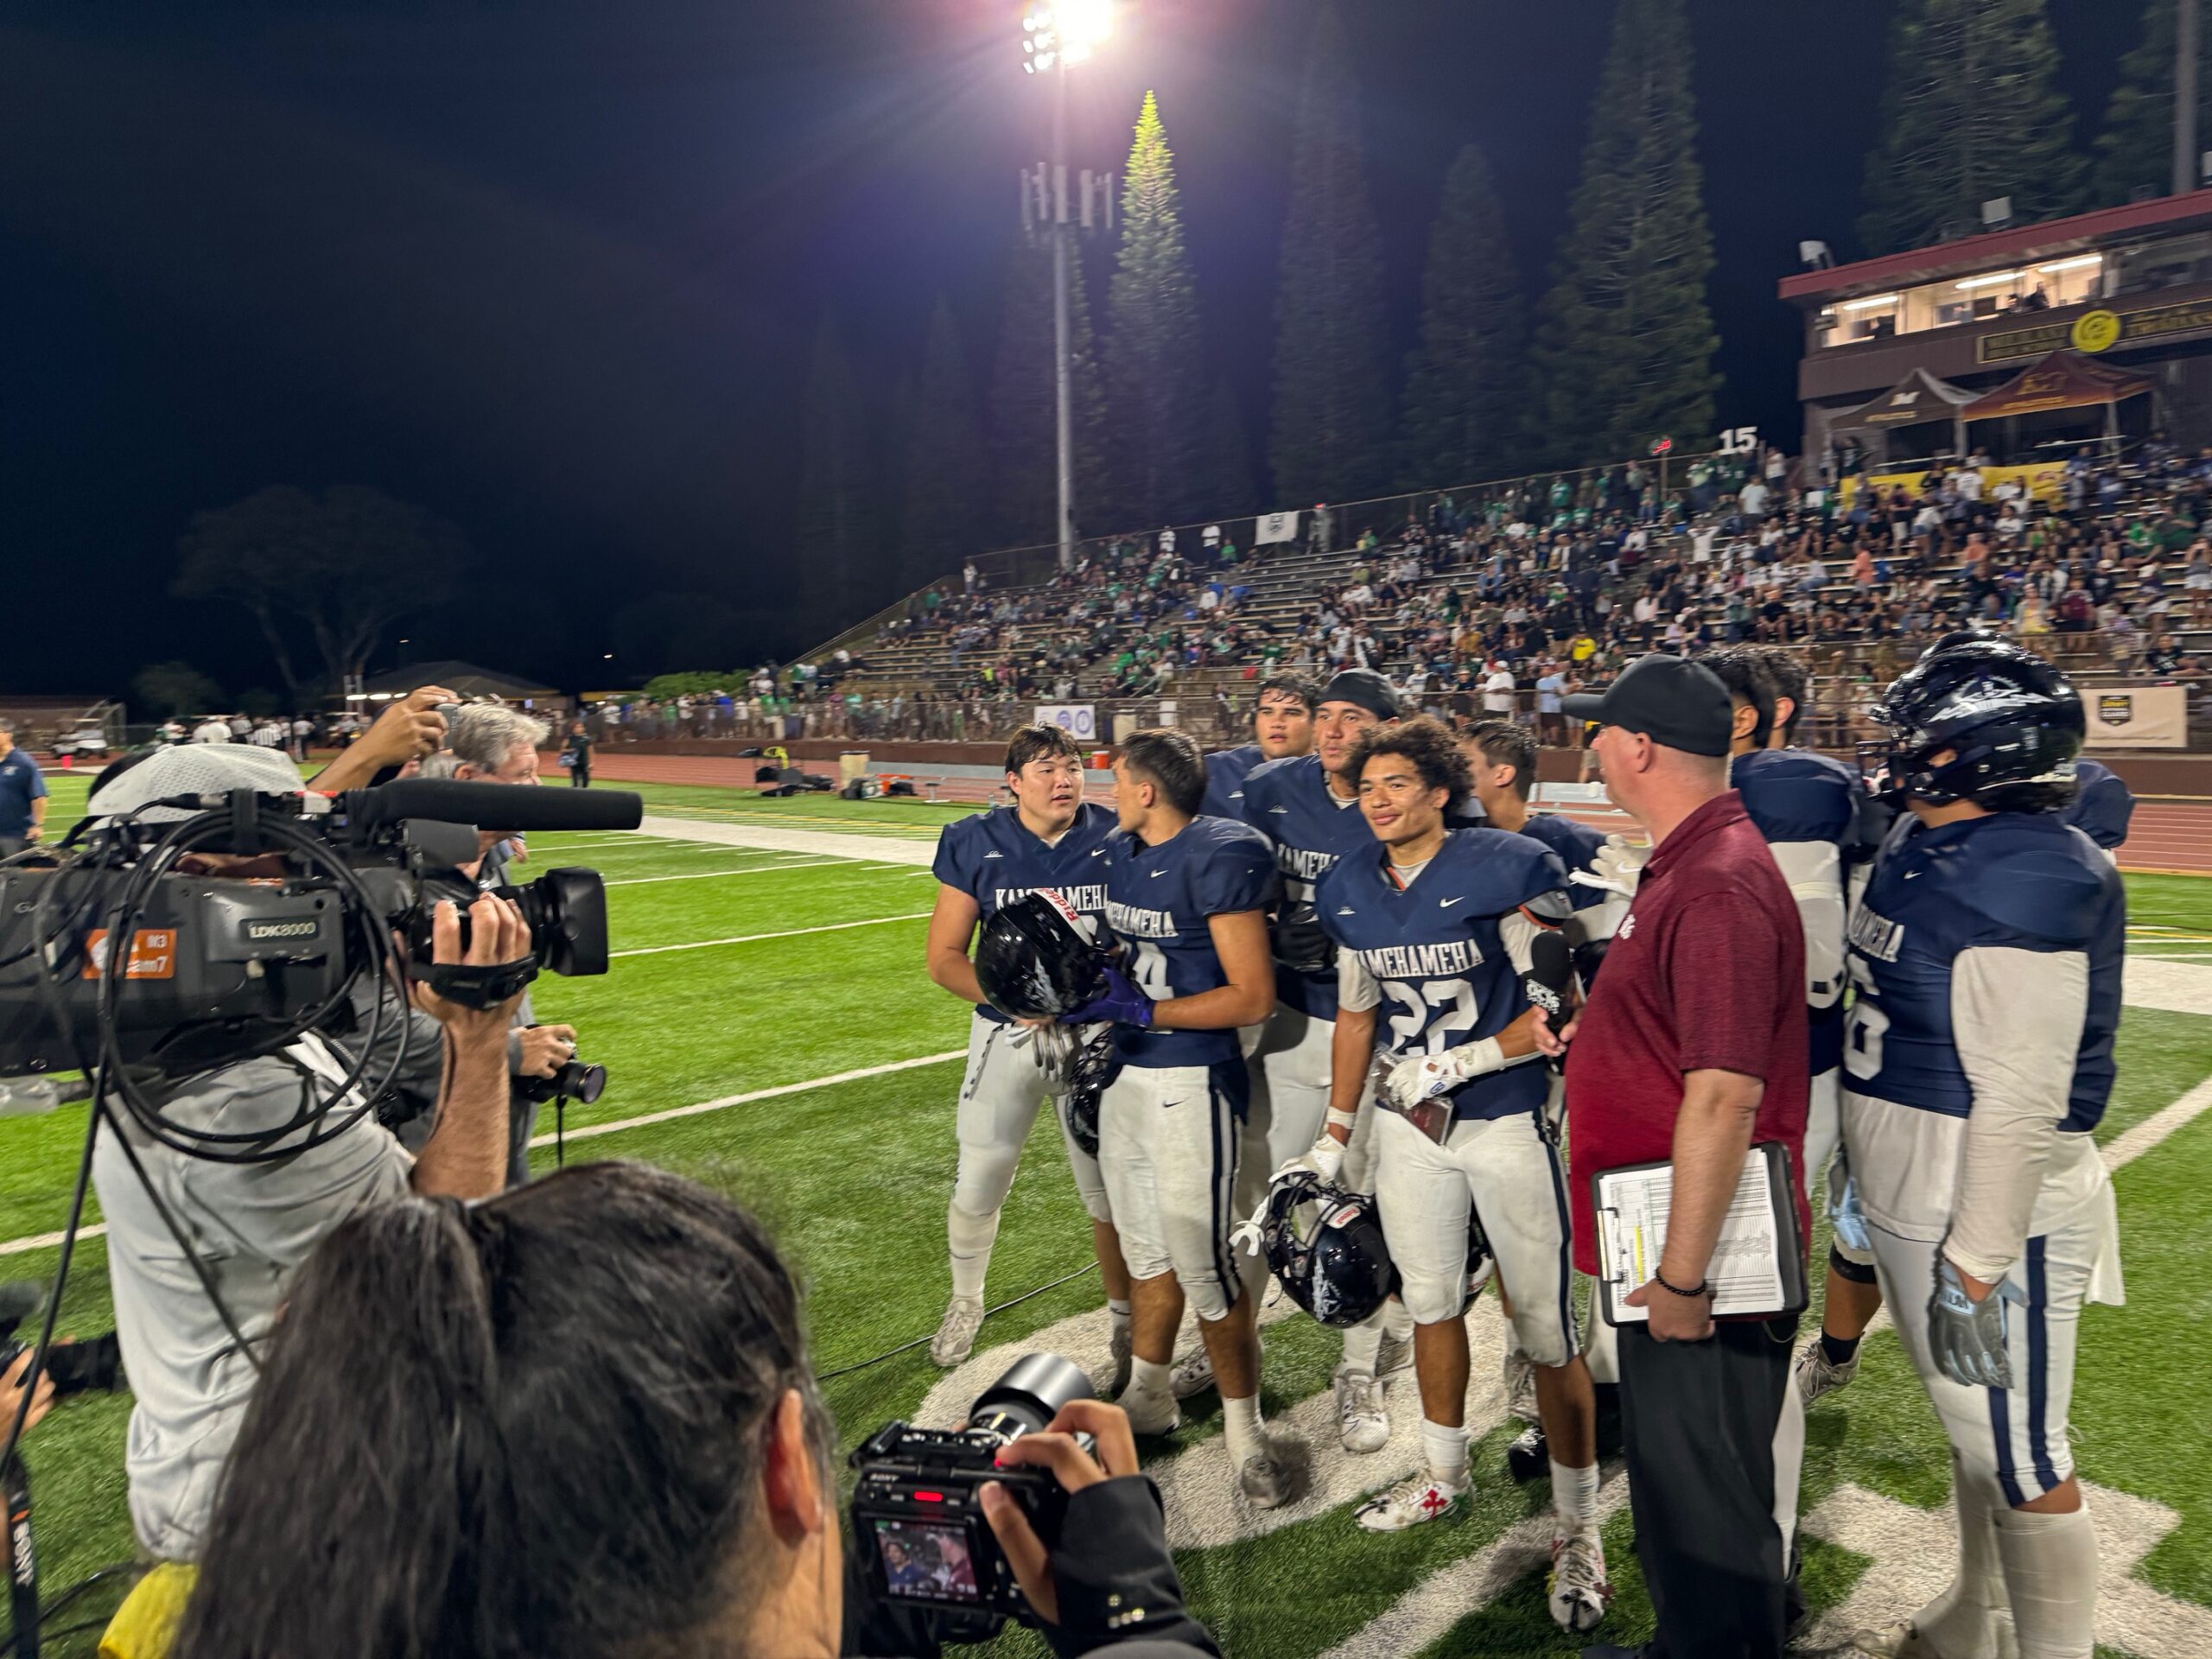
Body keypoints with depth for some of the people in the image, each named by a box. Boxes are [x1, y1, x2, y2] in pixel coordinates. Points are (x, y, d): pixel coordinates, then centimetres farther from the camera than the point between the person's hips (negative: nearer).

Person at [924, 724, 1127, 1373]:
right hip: (1007, 1034, 1)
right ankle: (965, 1301, 39)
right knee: (978, 1186, 10)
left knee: (1110, 1190, 7)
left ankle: (1126, 1322, 29)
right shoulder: (975, 844, -6)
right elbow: (945, 958, -4)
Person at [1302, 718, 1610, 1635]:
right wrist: (1333, 1136, 14)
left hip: (1510, 1122, -5)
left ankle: (1575, 1525, 19)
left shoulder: (1508, 869, -16)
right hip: (1408, 1124, 5)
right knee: (1430, 1302, 19)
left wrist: (1463, 1060, -20)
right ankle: (1443, 1473, 40)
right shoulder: (1350, 889, 3)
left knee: (1547, 1329, 2)